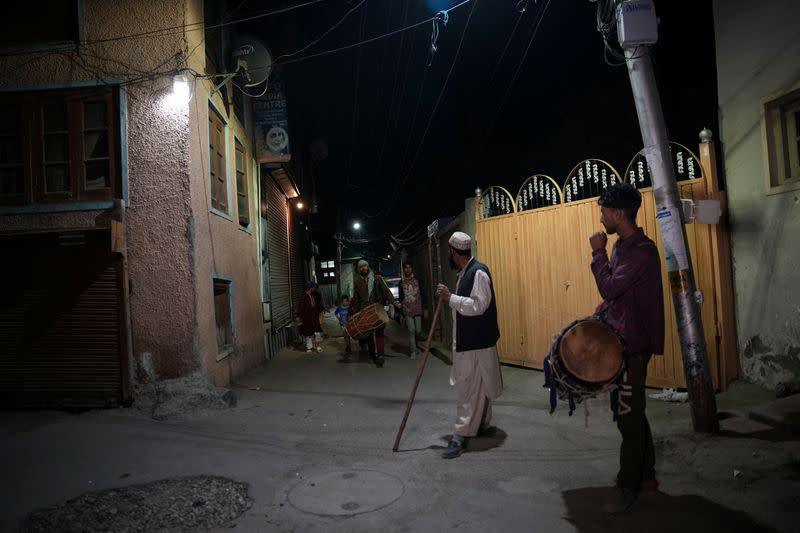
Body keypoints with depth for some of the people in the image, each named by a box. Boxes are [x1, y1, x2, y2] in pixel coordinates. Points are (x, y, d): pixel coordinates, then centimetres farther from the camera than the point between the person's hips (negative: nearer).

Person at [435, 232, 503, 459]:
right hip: (466, 340, 10)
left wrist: (450, 298, -24)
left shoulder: (478, 272, -17)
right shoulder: (464, 273, 12)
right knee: (476, 387, 19)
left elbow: (478, 306, -25)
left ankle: (461, 436, -1)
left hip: (477, 342, -10)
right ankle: (483, 424, 33)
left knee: (471, 389, -5)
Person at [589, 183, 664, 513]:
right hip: (619, 340, 10)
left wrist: (598, 252, -15)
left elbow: (609, 288, -25)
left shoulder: (642, 251, -19)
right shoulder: (622, 246, 11)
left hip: (632, 344, -10)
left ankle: (628, 487, 13)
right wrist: (603, 311, 6)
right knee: (632, 412, 18)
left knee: (628, 417, 0)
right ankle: (646, 475, 32)